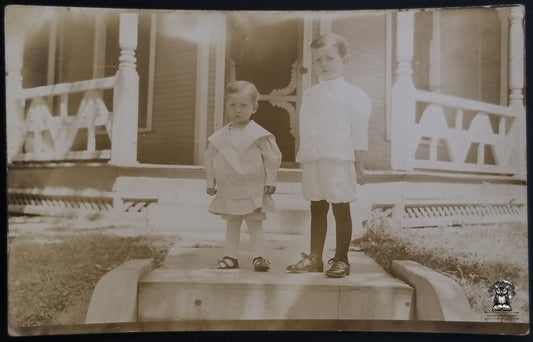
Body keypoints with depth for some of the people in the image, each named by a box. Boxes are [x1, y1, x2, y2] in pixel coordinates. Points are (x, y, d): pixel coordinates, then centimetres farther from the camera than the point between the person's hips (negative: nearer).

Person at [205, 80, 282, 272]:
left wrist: (270, 181, -9)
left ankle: (259, 257, 6)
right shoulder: (219, 137, 3)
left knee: (255, 224, 3)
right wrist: (210, 183, 9)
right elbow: (210, 160, 10)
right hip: (228, 191, 4)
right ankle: (230, 257, 18)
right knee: (231, 224, 12)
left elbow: (273, 157, -7)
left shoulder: (259, 135, -9)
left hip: (252, 189, -4)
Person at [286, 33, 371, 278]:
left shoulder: (352, 94, -3)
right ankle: (314, 257, 20)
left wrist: (358, 163, -7)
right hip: (313, 161, 5)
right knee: (317, 209, 11)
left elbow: (358, 132, -5)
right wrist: (303, 157, 12)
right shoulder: (309, 95, 12)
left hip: (339, 161, -5)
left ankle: (341, 259, 12)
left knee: (341, 209, 2)